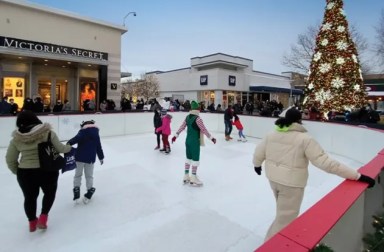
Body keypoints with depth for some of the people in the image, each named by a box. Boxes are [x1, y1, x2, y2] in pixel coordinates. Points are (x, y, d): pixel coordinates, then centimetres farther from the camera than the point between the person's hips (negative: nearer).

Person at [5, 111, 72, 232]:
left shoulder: (16, 138, 0)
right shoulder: (47, 132, -9)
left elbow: (10, 159, 6)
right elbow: (59, 148, -2)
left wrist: (17, 171, 21)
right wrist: (69, 147, 19)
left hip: (25, 172, 3)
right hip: (47, 170, -2)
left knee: (29, 197, 22)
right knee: (50, 192, 24)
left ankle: (32, 222, 38)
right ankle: (43, 217, 18)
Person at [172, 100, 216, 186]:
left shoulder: (187, 117, 4)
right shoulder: (197, 118, -18)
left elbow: (181, 127, 9)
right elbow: (203, 130, -17)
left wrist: (176, 135, 18)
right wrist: (211, 138, -9)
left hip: (188, 140, 8)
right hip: (195, 141, -8)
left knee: (188, 158, 16)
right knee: (195, 159, 3)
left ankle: (186, 177, 25)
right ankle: (193, 179, 10)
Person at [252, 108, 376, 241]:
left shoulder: (272, 135, -2)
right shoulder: (304, 138, -17)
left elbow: (258, 153, 4)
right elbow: (325, 162, -20)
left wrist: (257, 165, 26)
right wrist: (358, 176, -15)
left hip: (273, 178, 7)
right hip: (291, 183, -7)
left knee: (284, 211, 31)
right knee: (285, 218, 9)